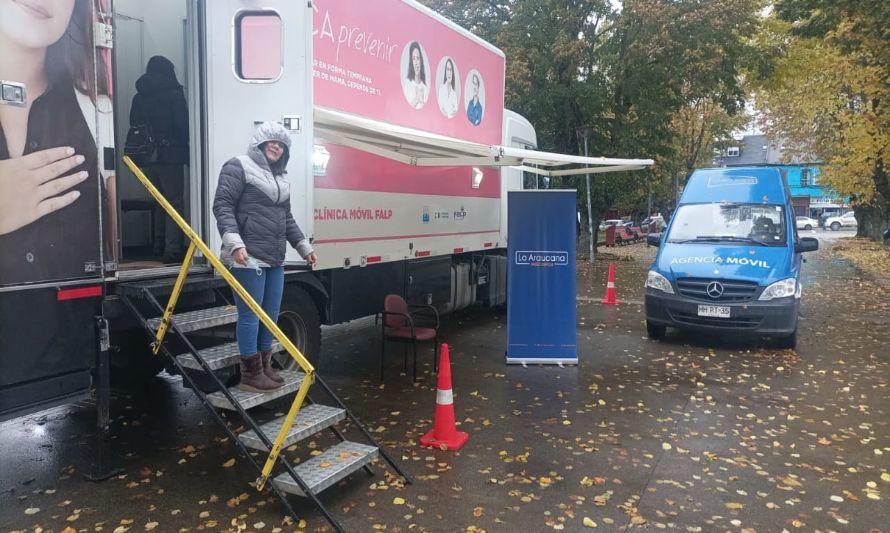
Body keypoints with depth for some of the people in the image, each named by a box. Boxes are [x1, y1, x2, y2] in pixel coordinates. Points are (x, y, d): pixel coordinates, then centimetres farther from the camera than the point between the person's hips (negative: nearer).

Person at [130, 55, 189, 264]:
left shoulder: (139, 97, 12)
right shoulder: (174, 94, -6)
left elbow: (134, 126, 12)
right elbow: (183, 125, -11)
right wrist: (187, 151, -1)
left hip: (148, 158, 6)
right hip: (170, 156, -6)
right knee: (174, 202, -4)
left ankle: (160, 245, 23)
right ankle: (172, 249, -12)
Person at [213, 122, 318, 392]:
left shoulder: (280, 179, 20)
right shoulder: (239, 167, -4)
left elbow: (287, 218, 26)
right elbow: (222, 206, -12)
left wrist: (304, 246, 22)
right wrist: (234, 242, -23)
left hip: (274, 259, 9)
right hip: (248, 258, -8)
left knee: (270, 315, 13)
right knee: (250, 315, -4)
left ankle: (264, 367, 25)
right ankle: (251, 374, 5)